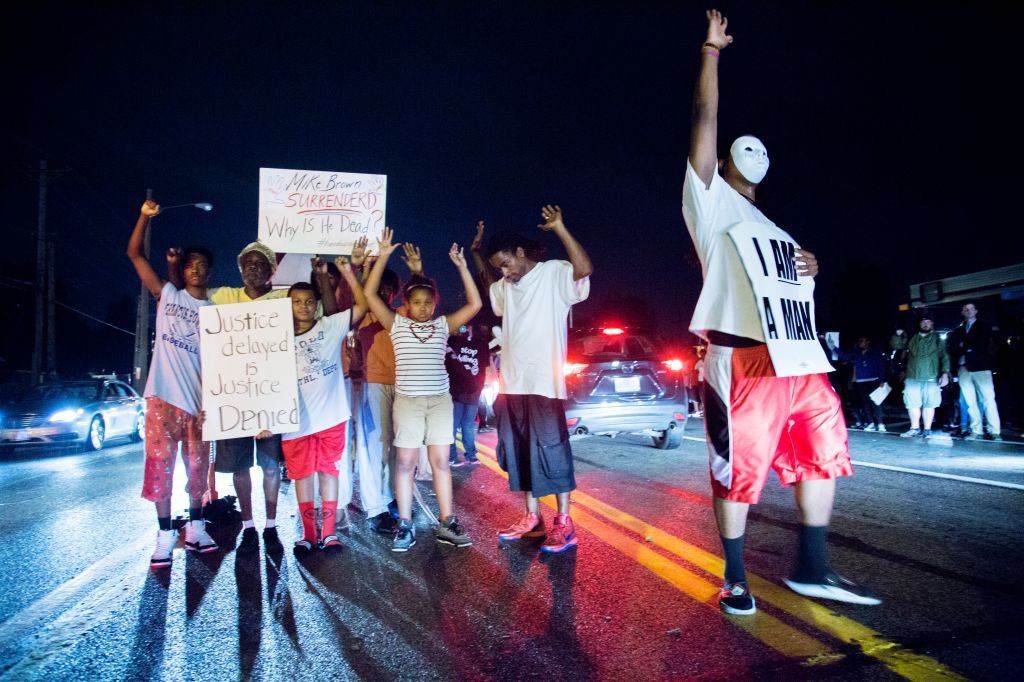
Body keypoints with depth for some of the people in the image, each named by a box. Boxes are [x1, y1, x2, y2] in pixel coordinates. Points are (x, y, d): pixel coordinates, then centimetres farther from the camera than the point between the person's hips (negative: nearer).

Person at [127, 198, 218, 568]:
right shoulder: (167, 295, 7)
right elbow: (134, 254, 4)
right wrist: (145, 216, -6)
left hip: (198, 399, 1)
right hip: (163, 396, -1)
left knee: (197, 466, 8)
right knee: (160, 464, 0)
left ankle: (195, 529, 22)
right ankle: (165, 536, 9)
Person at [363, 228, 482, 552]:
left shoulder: (443, 325, 8)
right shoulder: (397, 324, 4)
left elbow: (475, 305, 1)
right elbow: (370, 295, -4)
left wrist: (462, 267, -3)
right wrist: (383, 256, -9)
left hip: (440, 399, 1)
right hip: (407, 400, -1)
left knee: (440, 461, 4)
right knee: (405, 462, 2)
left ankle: (446, 523, 11)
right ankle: (405, 526, 10)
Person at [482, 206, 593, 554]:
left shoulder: (554, 273, -4)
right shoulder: (505, 287, 15)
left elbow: (584, 268, -23)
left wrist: (559, 227, -23)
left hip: (544, 383, -7)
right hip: (511, 383, 8)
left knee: (551, 450, -3)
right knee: (517, 452, 11)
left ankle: (563, 523, 7)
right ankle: (532, 517, 23)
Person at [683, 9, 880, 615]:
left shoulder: (769, 227, 28)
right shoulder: (711, 199, 9)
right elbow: (706, 118, 3)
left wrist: (809, 267, 7)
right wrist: (712, 51, 8)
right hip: (742, 358, -7)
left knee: (823, 453, 8)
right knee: (738, 470, -3)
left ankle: (812, 569, 22)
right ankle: (736, 580, 13)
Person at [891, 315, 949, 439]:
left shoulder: (938, 339, 7)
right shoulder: (911, 338, 14)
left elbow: (944, 357, 4)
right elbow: (895, 345, 15)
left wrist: (945, 373, -6)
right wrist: (898, 335, -4)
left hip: (931, 379, -2)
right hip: (912, 378, 2)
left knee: (929, 405, -1)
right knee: (913, 404, 3)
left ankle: (927, 430, 7)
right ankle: (915, 428, 13)